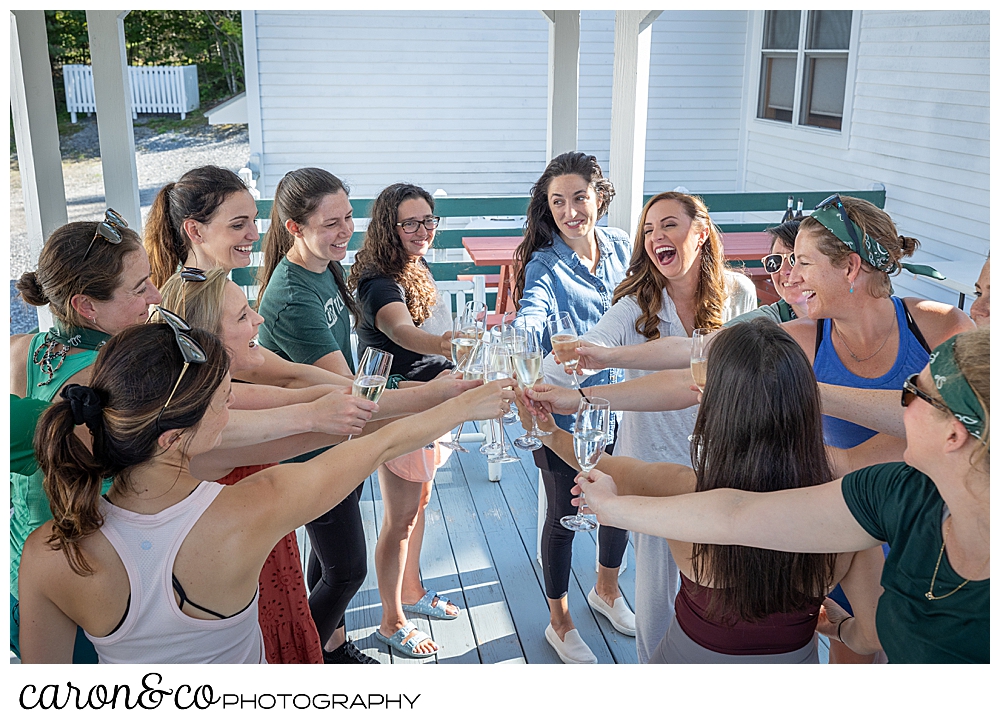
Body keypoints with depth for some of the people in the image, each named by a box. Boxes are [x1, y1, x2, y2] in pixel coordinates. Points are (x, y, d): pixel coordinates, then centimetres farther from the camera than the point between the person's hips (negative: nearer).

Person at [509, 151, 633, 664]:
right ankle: (559, 622, 32)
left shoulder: (620, 246, -2)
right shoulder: (544, 265, -19)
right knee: (565, 514, 9)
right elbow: (531, 314, -39)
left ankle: (607, 590, 49)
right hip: (564, 409, -5)